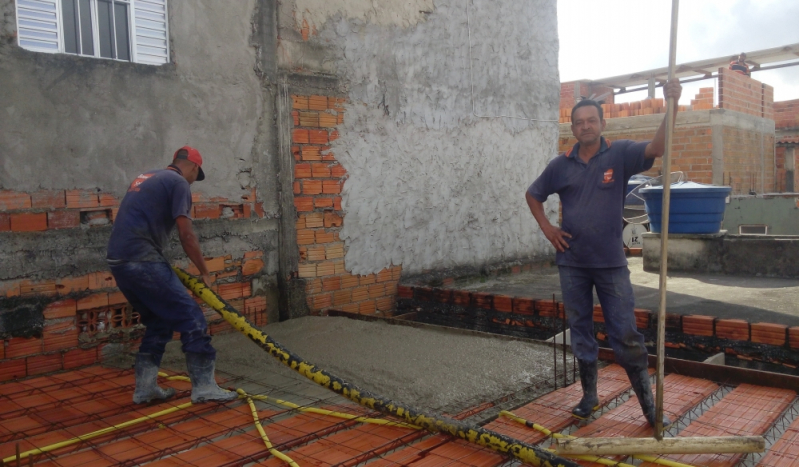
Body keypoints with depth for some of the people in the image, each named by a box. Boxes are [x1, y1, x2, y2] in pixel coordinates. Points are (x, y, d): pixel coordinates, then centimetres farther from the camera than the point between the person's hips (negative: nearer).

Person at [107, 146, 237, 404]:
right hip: (141, 260, -9)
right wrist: (205, 272, -1)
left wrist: (161, 265, 34)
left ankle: (144, 387, 19)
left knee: (159, 321, 18)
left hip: (118, 259, 9)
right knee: (190, 316, -5)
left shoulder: (146, 178, 24)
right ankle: (203, 386, -4)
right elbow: (186, 234, -10)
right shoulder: (178, 182, -3)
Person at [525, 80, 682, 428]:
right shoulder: (561, 165, 4)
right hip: (572, 262, 3)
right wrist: (546, 227, 3)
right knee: (580, 331, 11)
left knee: (626, 335, 0)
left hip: (611, 262, -2)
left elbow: (656, 149, -20)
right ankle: (589, 396, 26)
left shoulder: (619, 154, -3)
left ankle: (648, 404, 12)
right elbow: (533, 195, 16)